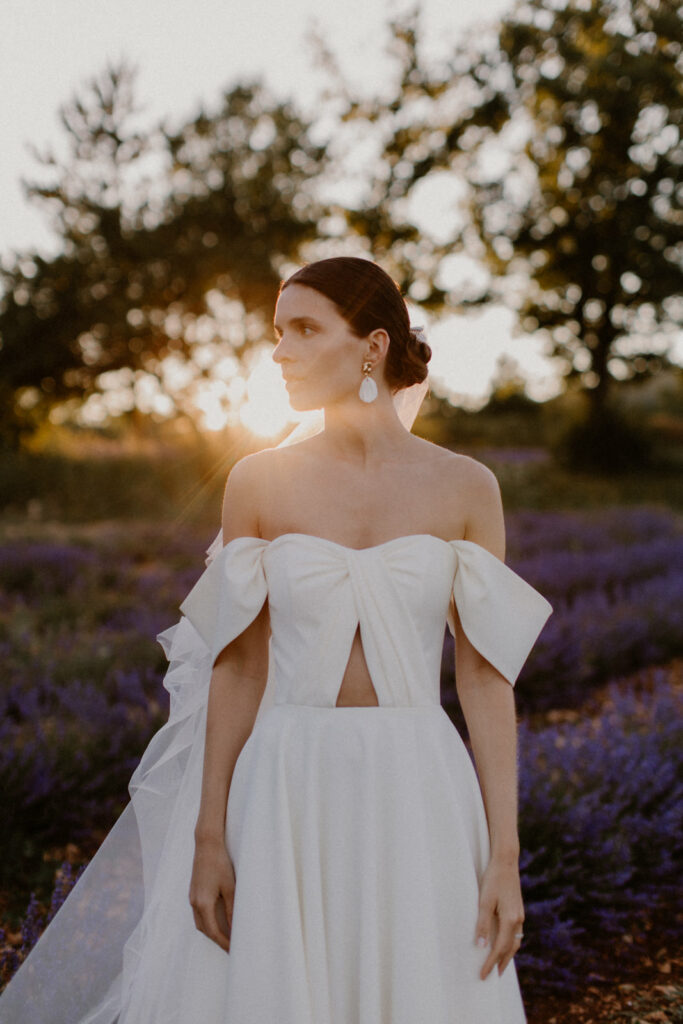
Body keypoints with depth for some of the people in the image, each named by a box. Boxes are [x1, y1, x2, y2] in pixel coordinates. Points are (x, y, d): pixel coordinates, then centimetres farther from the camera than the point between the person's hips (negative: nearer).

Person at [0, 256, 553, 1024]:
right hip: (287, 796, 0)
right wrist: (208, 840, -1)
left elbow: (487, 677, -1)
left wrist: (504, 857, -4)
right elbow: (236, 669, 2)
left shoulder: (466, 487, -1)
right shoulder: (258, 481, 1)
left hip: (417, 798, 0)